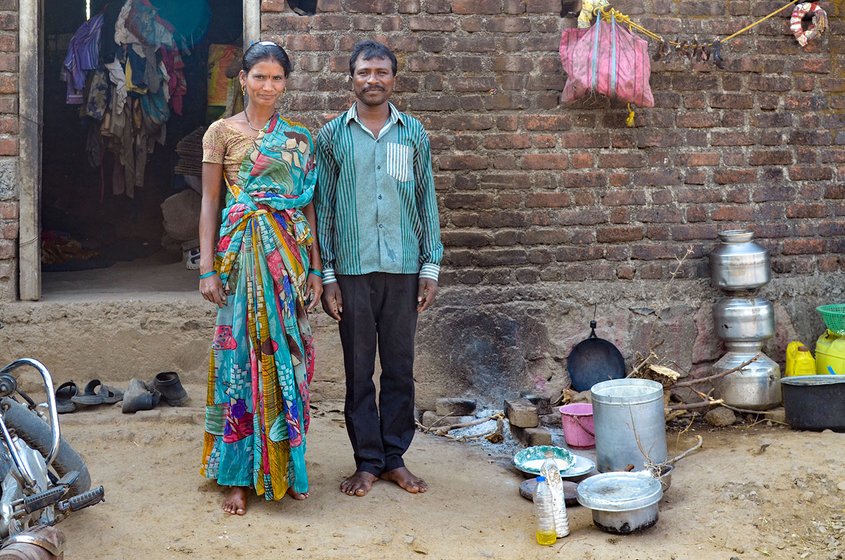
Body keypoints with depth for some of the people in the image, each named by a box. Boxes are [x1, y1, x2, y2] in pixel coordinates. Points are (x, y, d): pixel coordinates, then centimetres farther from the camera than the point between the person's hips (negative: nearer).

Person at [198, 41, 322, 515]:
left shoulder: (299, 138, 11)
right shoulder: (222, 132, 3)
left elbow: (309, 205, 11)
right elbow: (210, 203, 2)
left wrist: (315, 269, 7)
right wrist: (207, 268, -5)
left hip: (291, 256, 3)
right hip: (243, 256, -3)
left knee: (289, 356, 5)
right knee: (242, 355, -2)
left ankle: (286, 465, 17)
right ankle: (240, 474, 6)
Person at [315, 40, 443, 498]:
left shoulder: (413, 133, 7)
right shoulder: (332, 135, 3)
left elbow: (427, 201, 8)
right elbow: (323, 206, 3)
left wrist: (431, 267, 3)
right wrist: (326, 276, -2)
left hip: (403, 267, 1)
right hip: (353, 268, -1)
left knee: (400, 368, 7)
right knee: (359, 370, 4)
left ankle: (395, 457, 18)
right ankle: (367, 461, 14)